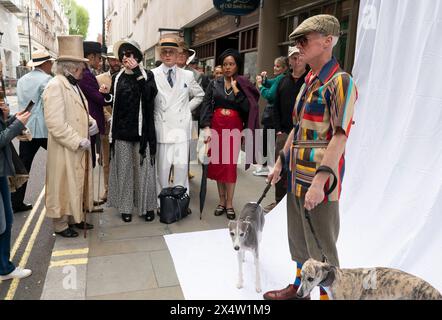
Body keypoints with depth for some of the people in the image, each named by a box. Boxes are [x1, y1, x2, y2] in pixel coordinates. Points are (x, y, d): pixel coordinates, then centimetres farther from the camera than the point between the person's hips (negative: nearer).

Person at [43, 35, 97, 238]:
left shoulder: (73, 85, 10)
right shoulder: (55, 86, -17)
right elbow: (55, 123, -24)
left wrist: (91, 121, 2)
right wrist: (78, 141, -21)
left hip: (79, 148, 9)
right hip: (65, 150, -9)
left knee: (78, 184, 18)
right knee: (63, 186, 5)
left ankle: (76, 218, 33)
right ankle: (61, 225, 21)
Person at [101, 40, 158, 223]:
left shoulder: (147, 75, 1)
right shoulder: (118, 78, 10)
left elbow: (150, 94, -17)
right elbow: (114, 102, 16)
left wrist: (137, 72, -18)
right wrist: (107, 95, -4)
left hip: (141, 130, -3)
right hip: (122, 130, 3)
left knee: (143, 168, 2)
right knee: (123, 169, 7)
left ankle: (147, 206, 17)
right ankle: (126, 206, 18)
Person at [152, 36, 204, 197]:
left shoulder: (188, 75, 9)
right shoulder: (153, 75, 0)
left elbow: (200, 95, 19)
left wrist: (188, 109, 10)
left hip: (182, 126, 2)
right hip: (162, 126, -2)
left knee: (182, 165, 1)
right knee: (162, 166, 2)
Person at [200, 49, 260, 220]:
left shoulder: (243, 85, 1)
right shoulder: (214, 84, 5)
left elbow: (247, 108, -10)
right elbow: (206, 105, -2)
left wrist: (236, 89, -13)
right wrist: (206, 127, -13)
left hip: (234, 128, -2)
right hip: (216, 127, 2)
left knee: (231, 164, -1)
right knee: (218, 163, 6)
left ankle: (229, 203, 11)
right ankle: (222, 200, 19)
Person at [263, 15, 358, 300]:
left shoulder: (340, 82, -13)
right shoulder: (309, 81, 13)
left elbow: (340, 136, -20)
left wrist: (319, 181, -25)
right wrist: (280, 163, 17)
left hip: (318, 179, -8)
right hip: (297, 175, 9)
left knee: (321, 245, 4)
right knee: (298, 237, 20)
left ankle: (327, 293, 23)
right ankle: (298, 287, 38)